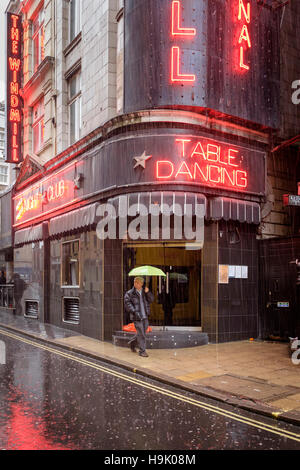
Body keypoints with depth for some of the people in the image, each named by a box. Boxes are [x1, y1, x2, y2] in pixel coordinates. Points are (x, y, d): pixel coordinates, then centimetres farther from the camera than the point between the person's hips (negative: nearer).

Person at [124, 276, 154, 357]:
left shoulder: (144, 292, 13)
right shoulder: (129, 293, -3)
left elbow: (151, 299, 5)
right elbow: (127, 303, -10)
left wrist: (147, 292, -13)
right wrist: (134, 311, -19)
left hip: (145, 317, 6)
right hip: (137, 317, -5)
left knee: (142, 333, 13)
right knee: (141, 334, -6)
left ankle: (132, 343, 36)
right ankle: (142, 351, 4)